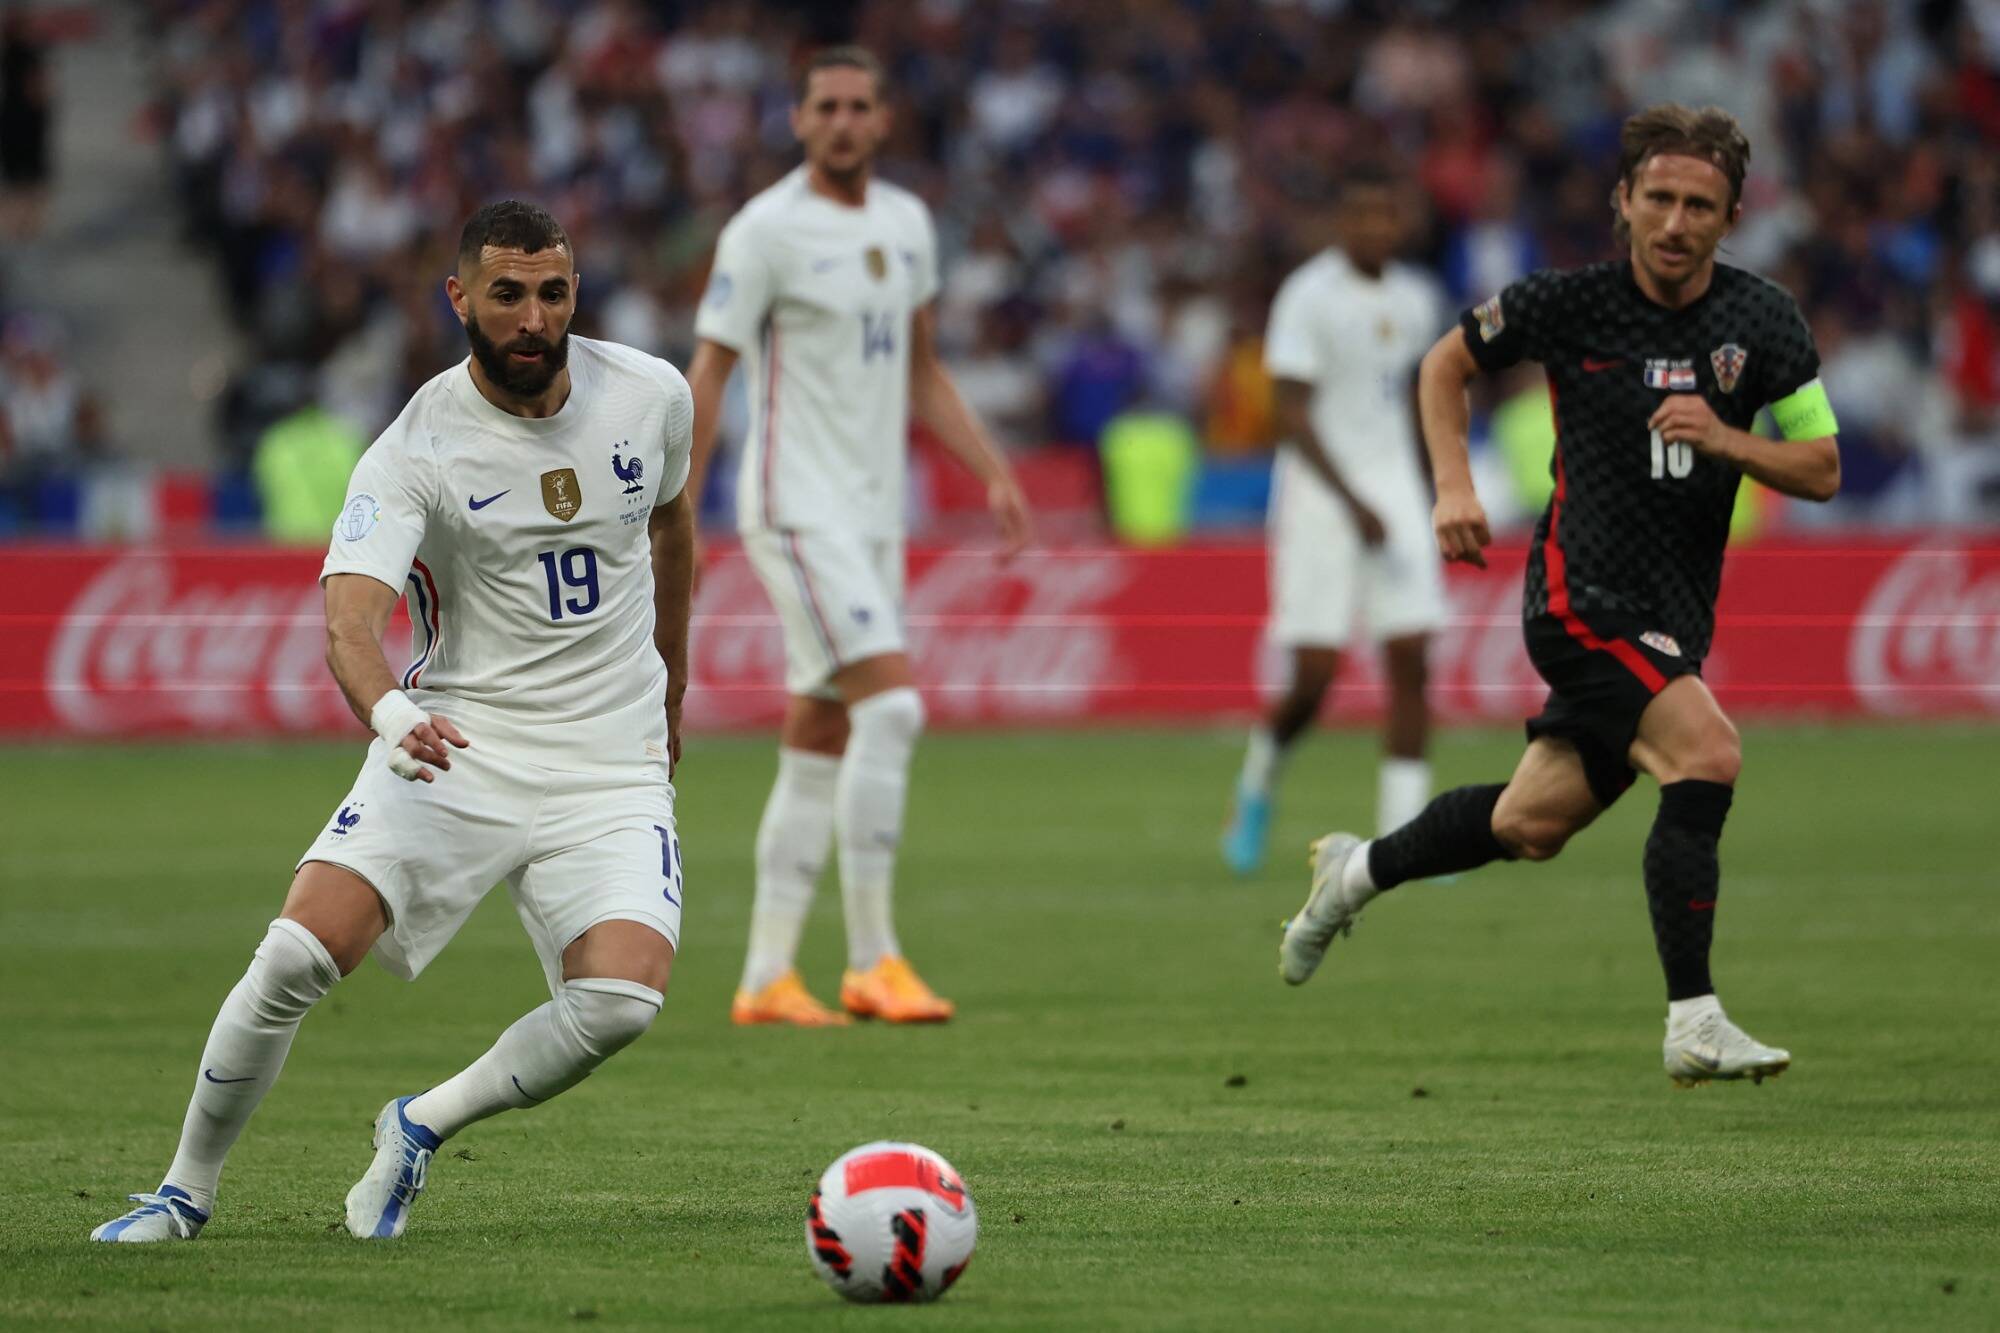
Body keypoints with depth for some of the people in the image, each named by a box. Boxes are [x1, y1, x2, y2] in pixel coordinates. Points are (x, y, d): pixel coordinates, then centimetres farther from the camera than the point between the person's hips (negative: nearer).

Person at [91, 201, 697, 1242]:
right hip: (454, 744, -2)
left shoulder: (652, 396, -1)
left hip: (610, 762, 2)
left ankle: (423, 1126, 4)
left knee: (623, 996, -23)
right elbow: (350, 616, -27)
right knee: (298, 955, -21)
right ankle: (188, 1187, 4)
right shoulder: (415, 448, -12)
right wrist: (390, 715, -49)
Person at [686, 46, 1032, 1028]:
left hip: (875, 516, 7)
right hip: (798, 511, -7)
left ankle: (766, 978, 12)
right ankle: (873, 961, -13)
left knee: (818, 747, 7)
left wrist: (995, 477, 11)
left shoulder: (907, 224, 12)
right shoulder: (764, 230, -9)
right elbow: (706, 376, -8)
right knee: (892, 706, -18)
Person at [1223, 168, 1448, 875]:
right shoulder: (1308, 297, -11)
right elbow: (1293, 414, -14)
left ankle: (1403, 835, -4)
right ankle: (1258, 783, 22)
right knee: (1313, 679, -7)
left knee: (1411, 663, -6)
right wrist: (1353, 503, -20)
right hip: (1321, 496, -5)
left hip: (1396, 491, 5)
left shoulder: (1415, 300, 9)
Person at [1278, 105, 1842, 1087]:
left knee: (1532, 826, 13)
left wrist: (1726, 440, -17)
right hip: (1583, 592, -5)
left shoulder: (1762, 320, -2)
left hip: (1676, 617, 5)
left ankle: (1359, 870, 40)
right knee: (1707, 754, -26)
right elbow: (1446, 363, 10)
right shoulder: (1567, 304, -7)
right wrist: (1454, 485, -2)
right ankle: (1694, 1024, -24)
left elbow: (1822, 470, 1)